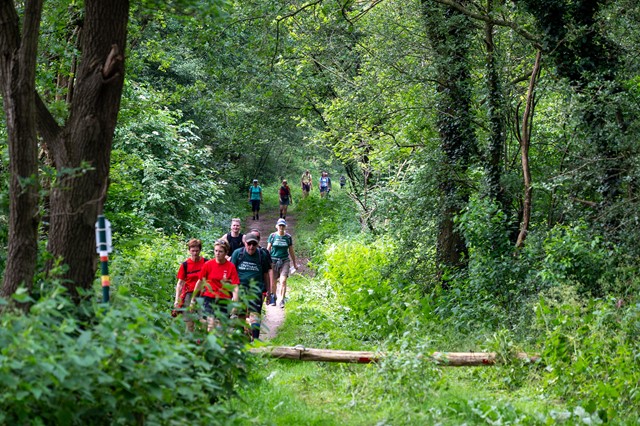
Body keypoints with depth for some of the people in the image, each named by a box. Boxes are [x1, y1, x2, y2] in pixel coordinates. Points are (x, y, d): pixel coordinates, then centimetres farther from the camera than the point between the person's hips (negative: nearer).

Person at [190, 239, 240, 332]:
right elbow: (200, 283, 8)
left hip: (224, 301, 1)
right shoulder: (208, 265, -2)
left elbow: (235, 287, -7)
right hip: (209, 298, -1)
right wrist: (193, 300, 12)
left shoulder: (231, 267, -4)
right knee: (211, 325, -14)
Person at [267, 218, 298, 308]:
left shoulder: (288, 237, 4)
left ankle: (281, 300, -13)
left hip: (285, 261, 0)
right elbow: (268, 249, 6)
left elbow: (291, 251, 13)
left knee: (283, 281, -15)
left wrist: (294, 263, 18)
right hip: (273, 260, 0)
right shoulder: (272, 236, 1)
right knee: (273, 282, 6)